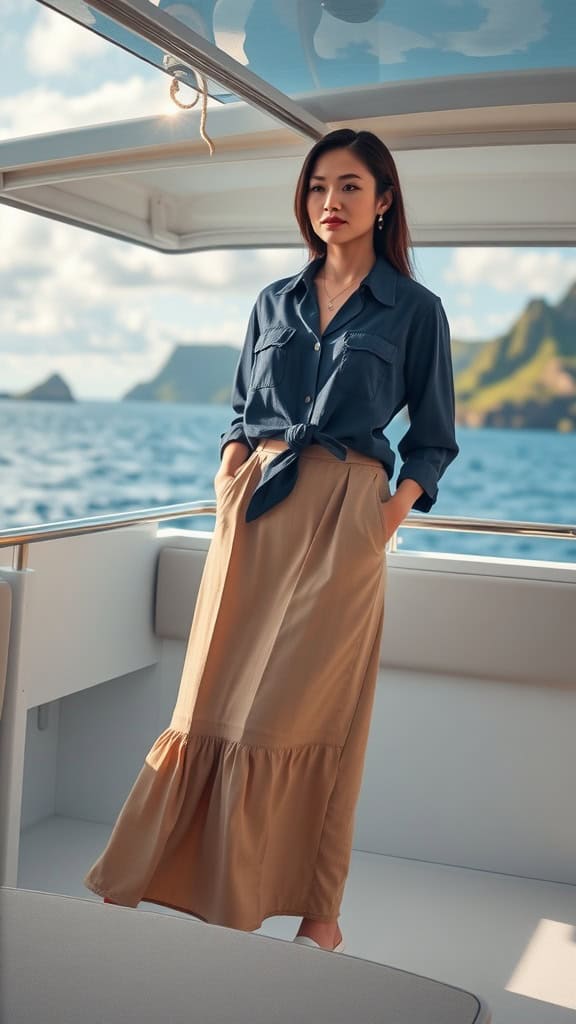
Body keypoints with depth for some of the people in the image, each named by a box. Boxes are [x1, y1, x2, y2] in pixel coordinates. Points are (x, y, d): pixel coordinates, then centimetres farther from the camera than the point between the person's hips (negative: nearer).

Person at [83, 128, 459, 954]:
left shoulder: (414, 310, 5)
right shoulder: (275, 302, 15)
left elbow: (434, 438, 7)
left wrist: (395, 511, -7)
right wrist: (228, 474, 2)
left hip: (343, 516, -3)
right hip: (255, 510, 3)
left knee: (319, 713, 0)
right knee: (218, 699, 3)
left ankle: (316, 909, 14)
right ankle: (153, 873, 16)